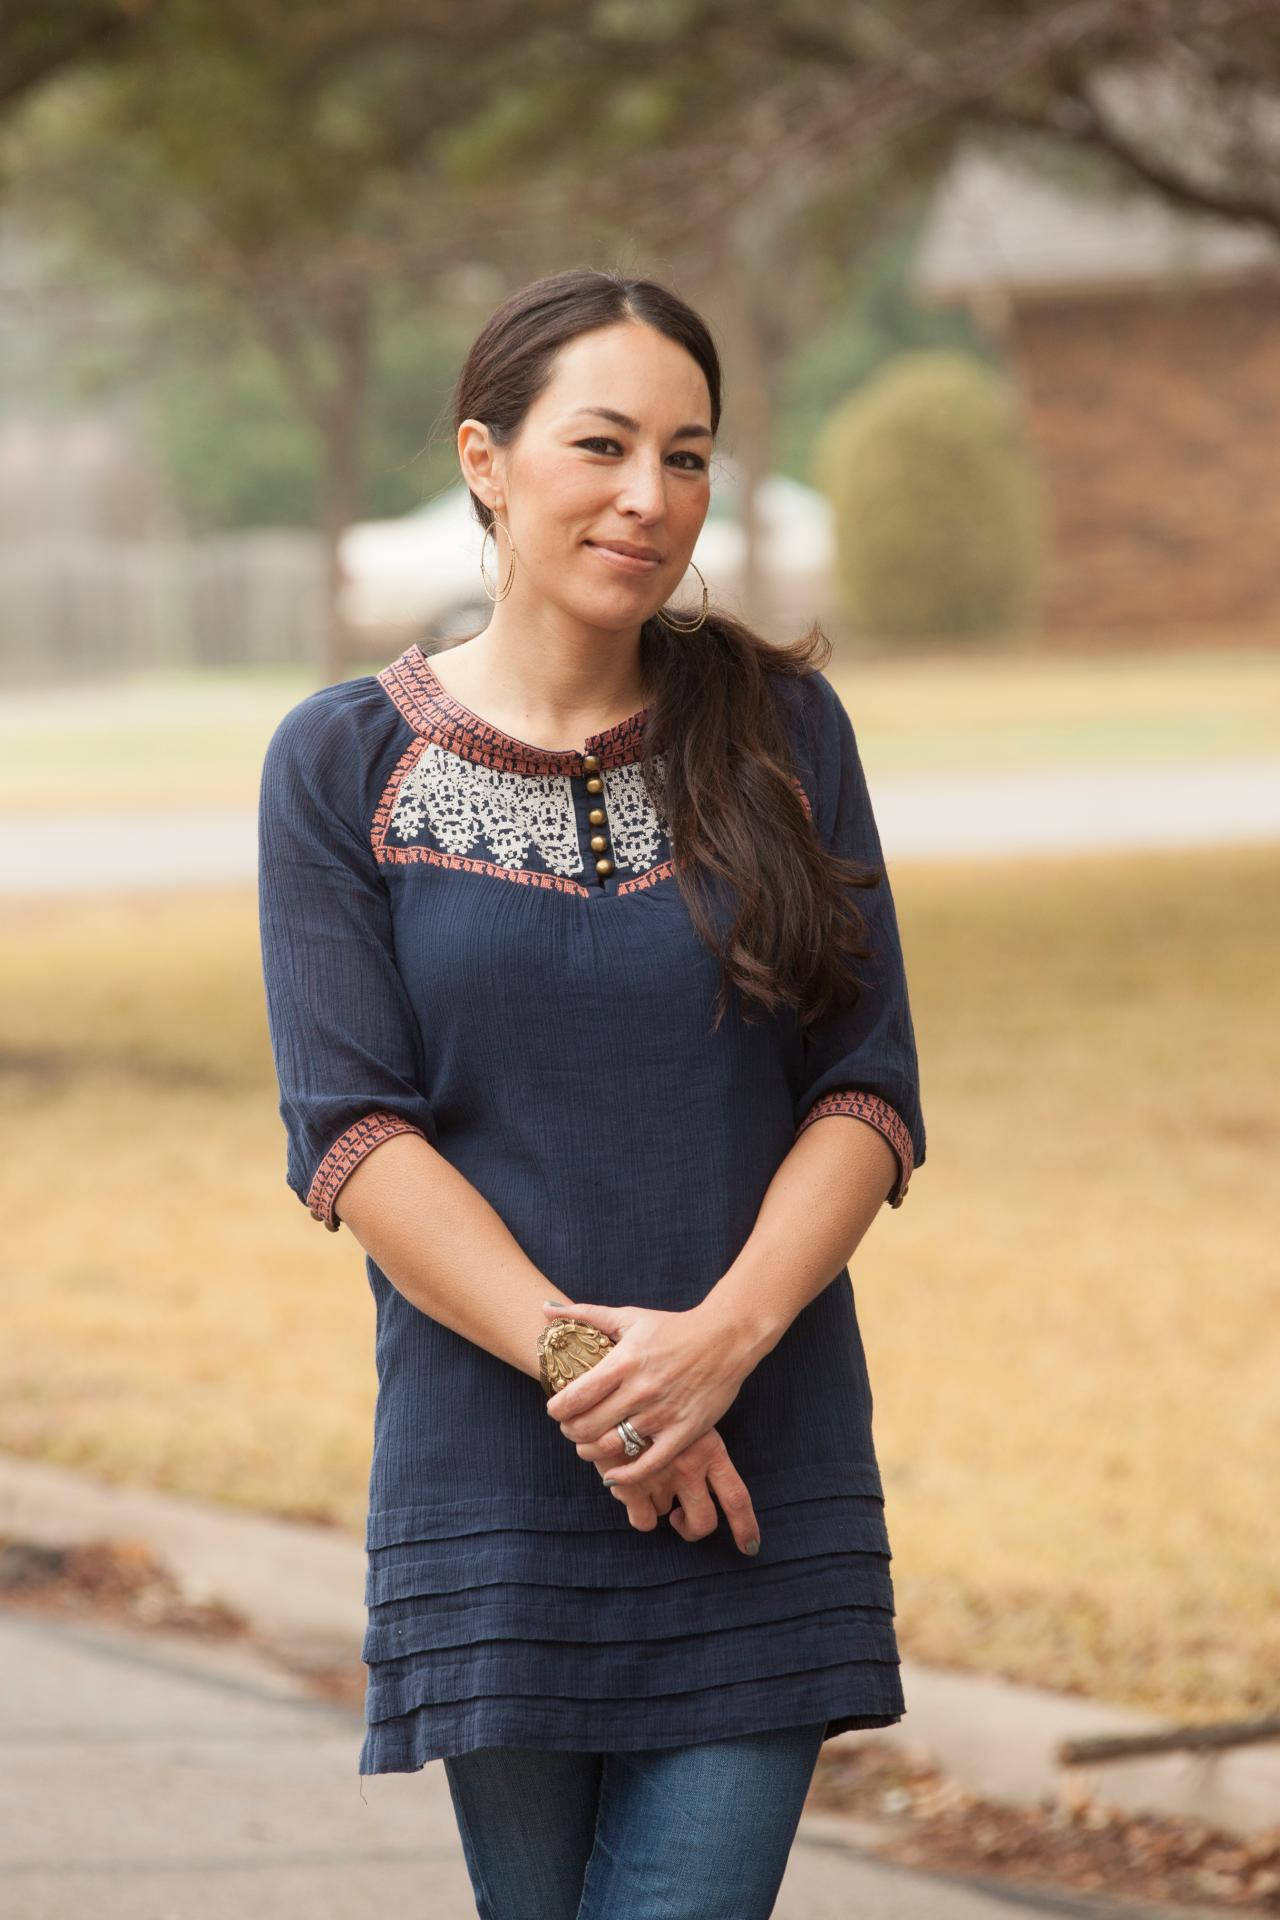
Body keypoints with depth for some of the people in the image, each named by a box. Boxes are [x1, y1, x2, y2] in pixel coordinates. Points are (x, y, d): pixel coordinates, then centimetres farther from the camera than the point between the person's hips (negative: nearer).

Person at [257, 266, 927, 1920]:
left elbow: (869, 1095, 1)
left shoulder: (779, 731, 5)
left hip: (768, 1485, 0)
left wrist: (723, 1336, -15)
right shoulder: (343, 763, 2)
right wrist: (580, 1360, -17)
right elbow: (350, 1132, -5)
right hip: (491, 1482, 0)